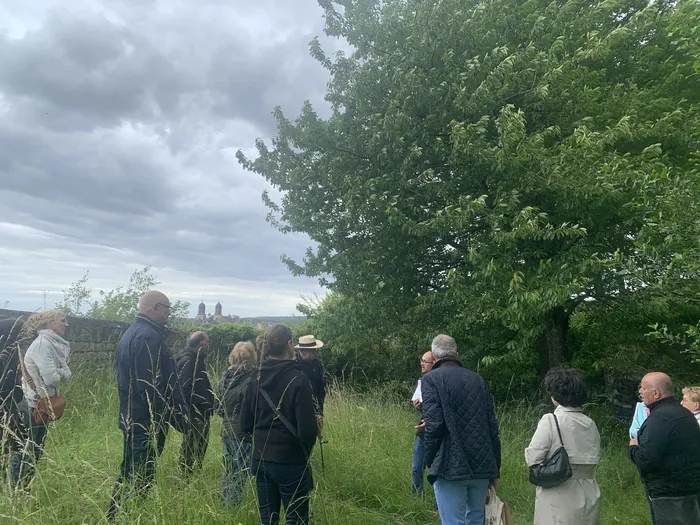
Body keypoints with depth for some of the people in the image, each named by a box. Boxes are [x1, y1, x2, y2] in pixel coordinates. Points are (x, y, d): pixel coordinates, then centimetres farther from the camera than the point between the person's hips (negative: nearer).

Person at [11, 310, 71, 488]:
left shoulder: (54, 344, 7)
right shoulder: (43, 344, -21)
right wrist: (60, 372, -8)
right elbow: (51, 377, -27)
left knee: (34, 450, 17)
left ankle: (23, 488, 29)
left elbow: (66, 374, 6)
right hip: (35, 406, -9)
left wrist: (58, 372, -13)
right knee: (30, 450, 2)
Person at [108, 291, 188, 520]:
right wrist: (169, 417, -20)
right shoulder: (149, 336, -20)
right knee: (141, 478, 0)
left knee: (129, 474, 20)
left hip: (131, 416, 11)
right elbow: (152, 384, -25)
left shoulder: (131, 332, 13)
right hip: (147, 420, -11)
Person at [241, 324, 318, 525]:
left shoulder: (256, 379, 0)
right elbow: (307, 429, -19)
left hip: (261, 460, 6)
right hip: (291, 462, -5)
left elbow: (246, 424, 6)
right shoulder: (297, 379, -17)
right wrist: (306, 447, 2)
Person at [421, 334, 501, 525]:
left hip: (451, 466, -5)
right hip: (482, 465, 6)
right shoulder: (477, 379, 11)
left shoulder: (431, 379, -4)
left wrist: (430, 461, 0)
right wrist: (494, 469, 17)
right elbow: (493, 425, 10)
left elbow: (434, 423, -15)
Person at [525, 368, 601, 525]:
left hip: (559, 495, -6)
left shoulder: (550, 421, -14)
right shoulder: (590, 424, 5)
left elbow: (532, 458, -15)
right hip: (589, 494, 6)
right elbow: (594, 459, 9)